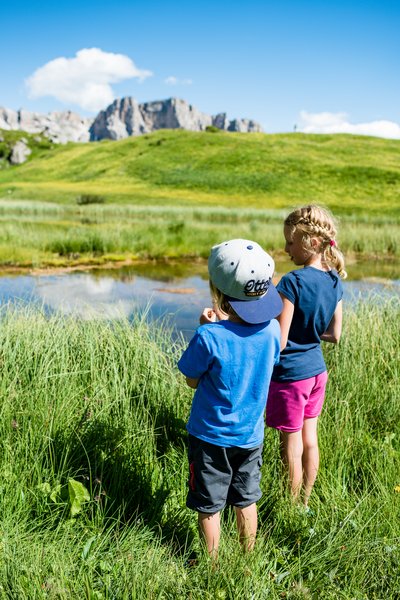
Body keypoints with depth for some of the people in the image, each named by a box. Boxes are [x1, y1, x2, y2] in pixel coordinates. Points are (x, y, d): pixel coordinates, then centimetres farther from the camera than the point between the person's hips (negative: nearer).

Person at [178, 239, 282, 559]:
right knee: (246, 501, 23)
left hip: (212, 436, -4)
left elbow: (192, 380, -11)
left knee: (209, 507, 15)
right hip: (252, 434, 5)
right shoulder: (272, 329, -13)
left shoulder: (209, 337, -27)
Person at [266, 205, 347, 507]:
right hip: (317, 369, 7)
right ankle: (305, 503, 35)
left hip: (290, 374, -7)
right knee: (310, 440, 19)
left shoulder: (293, 282, -23)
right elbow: (334, 335, 6)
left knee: (291, 447, 9)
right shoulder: (335, 281, -1)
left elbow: (278, 343, -22)